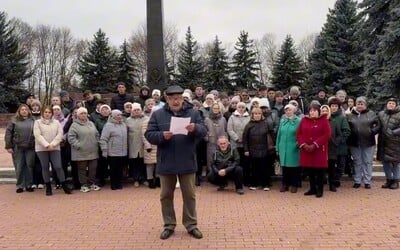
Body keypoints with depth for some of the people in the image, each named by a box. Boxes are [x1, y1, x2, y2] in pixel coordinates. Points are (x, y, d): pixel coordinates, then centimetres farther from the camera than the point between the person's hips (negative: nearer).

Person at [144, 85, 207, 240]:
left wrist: (195, 128, -24)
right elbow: (149, 134, -3)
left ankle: (191, 225, 22)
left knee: (189, 195, 9)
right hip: (166, 163, 0)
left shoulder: (193, 113, 4)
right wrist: (162, 136, -22)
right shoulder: (158, 114, 2)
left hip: (187, 163, 0)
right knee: (166, 196, 10)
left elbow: (204, 132, -2)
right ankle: (169, 225, 24)